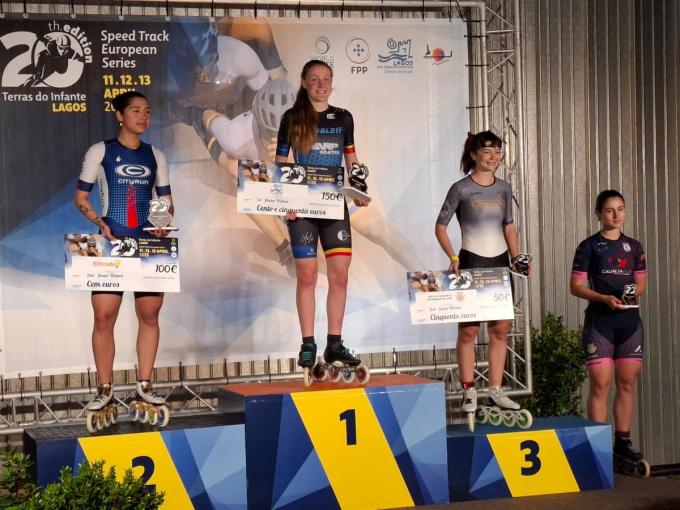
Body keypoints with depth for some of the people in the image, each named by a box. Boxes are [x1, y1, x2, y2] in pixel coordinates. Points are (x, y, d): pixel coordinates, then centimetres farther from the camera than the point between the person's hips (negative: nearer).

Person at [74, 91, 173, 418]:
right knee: (104, 316, -8)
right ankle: (105, 388, 3)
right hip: (110, 244, -3)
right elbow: (80, 198, 3)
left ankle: (144, 384, 14)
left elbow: (167, 201, 14)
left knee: (149, 314, 3)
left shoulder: (155, 157, 11)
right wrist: (100, 223, -14)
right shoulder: (100, 152, 2)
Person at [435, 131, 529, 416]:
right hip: (472, 262, -5)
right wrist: (453, 258, -16)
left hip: (499, 262, 5)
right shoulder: (461, 189, -6)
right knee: (468, 330, -3)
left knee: (501, 328, 6)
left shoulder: (504, 189, 9)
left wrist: (517, 257, 4)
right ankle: (469, 391, 3)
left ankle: (495, 389, 14)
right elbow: (441, 226, -4)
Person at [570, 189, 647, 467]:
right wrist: (605, 298, -18)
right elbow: (576, 285, -5)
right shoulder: (589, 246, -1)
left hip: (629, 319, 4)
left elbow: (641, 283, 16)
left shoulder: (634, 246, 12)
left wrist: (633, 293, -7)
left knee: (627, 382, 7)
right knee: (600, 383, -6)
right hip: (599, 321, -4)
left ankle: (623, 440, 16)